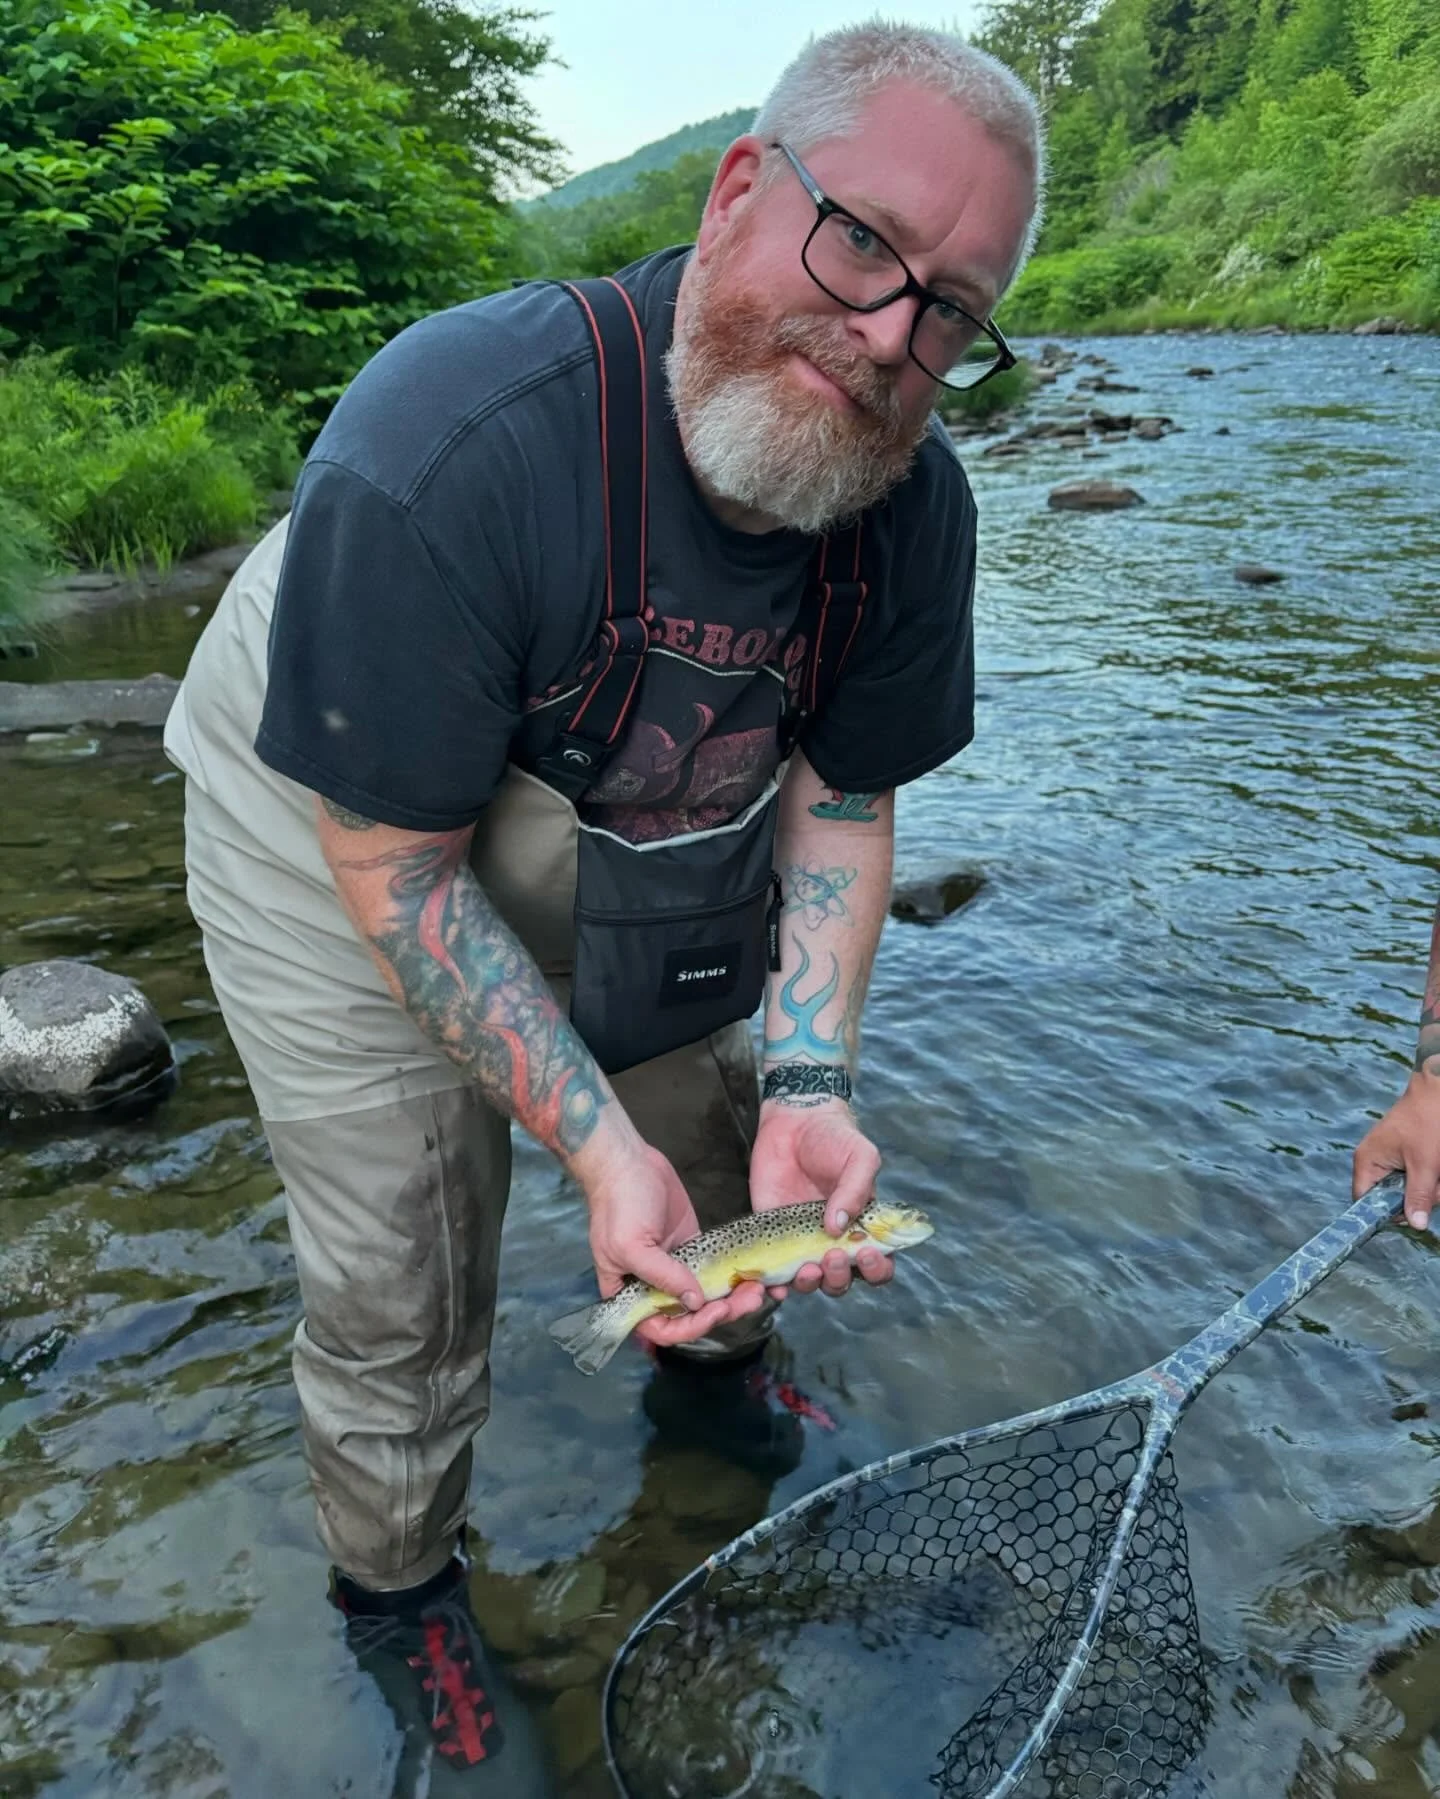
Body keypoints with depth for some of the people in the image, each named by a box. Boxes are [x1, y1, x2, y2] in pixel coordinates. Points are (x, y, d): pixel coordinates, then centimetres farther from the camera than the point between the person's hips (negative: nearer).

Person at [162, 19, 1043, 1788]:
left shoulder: (911, 502, -19)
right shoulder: (448, 446, -37)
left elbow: (838, 801, -9)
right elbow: (395, 869, -29)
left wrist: (810, 1084, -21)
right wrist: (596, 1142, -31)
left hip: (625, 845, 5)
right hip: (340, 846, -4)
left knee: (727, 1159, 19)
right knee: (399, 1284, 3)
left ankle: (710, 1377, 55)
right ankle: (397, 1588, 35)